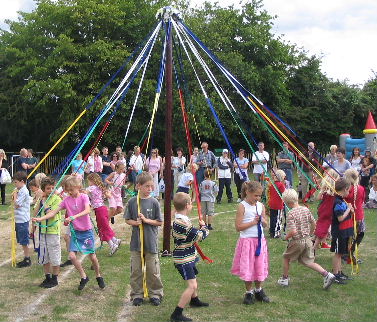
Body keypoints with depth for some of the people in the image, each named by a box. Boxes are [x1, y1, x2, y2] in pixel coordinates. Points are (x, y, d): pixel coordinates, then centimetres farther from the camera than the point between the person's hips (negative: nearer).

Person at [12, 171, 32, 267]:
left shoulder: (23, 191, -17)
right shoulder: (20, 190, 12)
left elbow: (17, 204, -18)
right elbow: (16, 203, 17)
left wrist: (15, 194, -8)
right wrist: (14, 195, 4)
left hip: (22, 220, -10)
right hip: (19, 219, 10)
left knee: (24, 241, -1)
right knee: (22, 241, 15)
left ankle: (27, 259, 7)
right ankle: (26, 258, 24)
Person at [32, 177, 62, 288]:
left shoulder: (56, 199, -9)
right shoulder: (42, 199, 8)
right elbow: (36, 213, 1)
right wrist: (40, 200, -6)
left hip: (53, 231, -6)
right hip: (43, 231, 6)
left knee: (54, 257, 3)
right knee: (44, 257, 13)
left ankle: (54, 279, 14)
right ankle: (47, 278, 25)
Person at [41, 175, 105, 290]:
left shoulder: (84, 197, -11)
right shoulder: (66, 200, -1)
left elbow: (87, 210, -28)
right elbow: (54, 212, -2)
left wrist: (73, 217, -40)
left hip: (87, 231, -3)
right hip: (75, 231, 3)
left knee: (92, 256, 3)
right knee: (72, 255, -9)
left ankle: (98, 276, 27)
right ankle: (84, 277, 9)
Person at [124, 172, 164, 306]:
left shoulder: (154, 202, -6)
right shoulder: (132, 202, -2)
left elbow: (160, 222, -2)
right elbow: (127, 219, 5)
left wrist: (146, 220, -15)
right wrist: (135, 222, -14)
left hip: (151, 241, -1)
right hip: (136, 241, 1)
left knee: (153, 270, 6)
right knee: (136, 270, 10)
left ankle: (155, 294, 21)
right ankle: (137, 294, 23)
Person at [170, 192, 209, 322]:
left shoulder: (177, 220, 5)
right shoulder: (184, 223, -27)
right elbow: (200, 236, -21)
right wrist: (203, 227, -1)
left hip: (187, 258, 11)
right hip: (184, 259, -11)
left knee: (193, 279, 31)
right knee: (192, 285, -17)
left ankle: (194, 300, 56)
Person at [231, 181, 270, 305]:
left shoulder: (261, 206, 5)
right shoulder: (242, 206, -11)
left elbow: (265, 224, 14)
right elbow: (238, 227, -14)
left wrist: (262, 221, -8)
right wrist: (253, 222, -16)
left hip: (260, 240, 5)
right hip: (247, 241, -4)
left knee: (260, 266, 11)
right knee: (247, 267, 3)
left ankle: (258, 291, 29)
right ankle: (249, 292, 19)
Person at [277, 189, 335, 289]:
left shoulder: (291, 214, -20)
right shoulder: (306, 209, 0)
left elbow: (293, 231, -26)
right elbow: (314, 223, 9)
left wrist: (286, 237, -7)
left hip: (297, 241, -6)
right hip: (307, 240, 6)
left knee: (286, 258, 19)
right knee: (309, 262, 13)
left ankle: (284, 279, 30)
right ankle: (327, 275, -3)